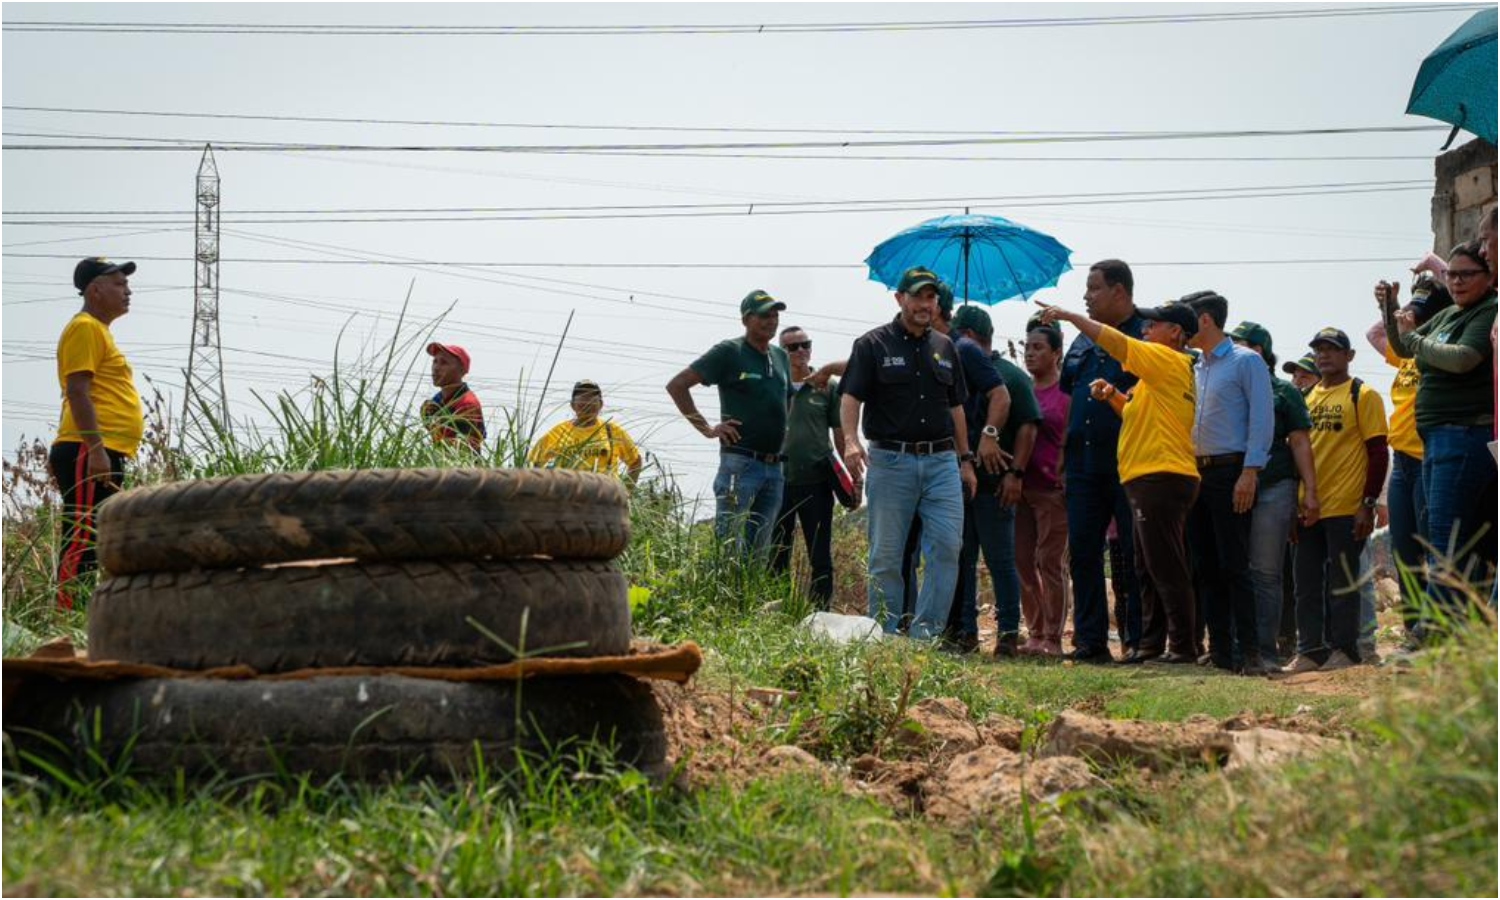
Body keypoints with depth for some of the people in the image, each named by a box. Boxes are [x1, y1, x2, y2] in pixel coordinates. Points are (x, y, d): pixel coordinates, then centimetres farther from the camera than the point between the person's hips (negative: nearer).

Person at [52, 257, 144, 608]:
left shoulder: (98, 329, 25)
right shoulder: (85, 328, -6)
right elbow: (77, 392, -16)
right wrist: (95, 448, -23)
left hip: (102, 455, 10)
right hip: (88, 455, -10)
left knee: (98, 542, 8)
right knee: (83, 541, -15)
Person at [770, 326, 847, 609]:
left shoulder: (828, 386, 3)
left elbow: (840, 433, 6)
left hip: (816, 482, -1)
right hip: (779, 480, 1)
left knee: (821, 557, 3)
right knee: (776, 556, 7)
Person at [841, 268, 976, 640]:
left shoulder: (945, 348, 16)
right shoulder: (873, 345, 1)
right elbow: (851, 397, -8)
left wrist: (965, 459, 16)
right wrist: (851, 439, -25)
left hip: (942, 460, 4)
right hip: (890, 460, -4)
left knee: (947, 546, -7)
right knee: (885, 556, 1)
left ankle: (926, 633, -3)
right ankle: (884, 635, 9)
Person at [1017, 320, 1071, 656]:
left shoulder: (1067, 391, -2)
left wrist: (1063, 476, -13)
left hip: (1053, 487, -6)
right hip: (1021, 486, 6)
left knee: (1050, 563, -6)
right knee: (1023, 562, 4)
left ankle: (1053, 638, -3)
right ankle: (1035, 635, 11)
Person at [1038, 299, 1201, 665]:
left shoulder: (1169, 360, -8)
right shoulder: (1175, 370, 21)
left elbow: (1115, 341, -15)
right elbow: (1136, 412, 25)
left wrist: (1068, 315, -6)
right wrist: (1111, 395, 6)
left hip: (1161, 479, -10)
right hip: (1155, 480, 10)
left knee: (1166, 568, -9)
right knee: (1151, 568, 12)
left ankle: (1183, 646, -8)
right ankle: (1152, 643, 15)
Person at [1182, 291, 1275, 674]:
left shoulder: (1245, 361, -2)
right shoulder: (1194, 368, 19)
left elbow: (1262, 418, -9)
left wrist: (1250, 471, -17)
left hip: (1230, 472, -7)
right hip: (1195, 474, 8)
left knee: (1234, 566, -10)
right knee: (1205, 567, 6)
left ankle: (1248, 652, -10)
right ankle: (1220, 649, 9)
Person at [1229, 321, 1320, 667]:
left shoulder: (1283, 391, 7)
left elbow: (1300, 443, 3)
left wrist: (1310, 491, -5)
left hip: (1273, 488, -4)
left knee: (1266, 573, -5)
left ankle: (1266, 648, -4)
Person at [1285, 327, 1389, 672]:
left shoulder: (1363, 396, -2)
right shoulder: (1306, 399, 15)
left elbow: (1377, 452, -6)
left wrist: (1368, 504, -13)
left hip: (1345, 510, -6)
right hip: (1308, 510, 6)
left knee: (1342, 583, -2)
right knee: (1307, 583, 6)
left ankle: (1343, 650, 4)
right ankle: (1310, 650, 11)